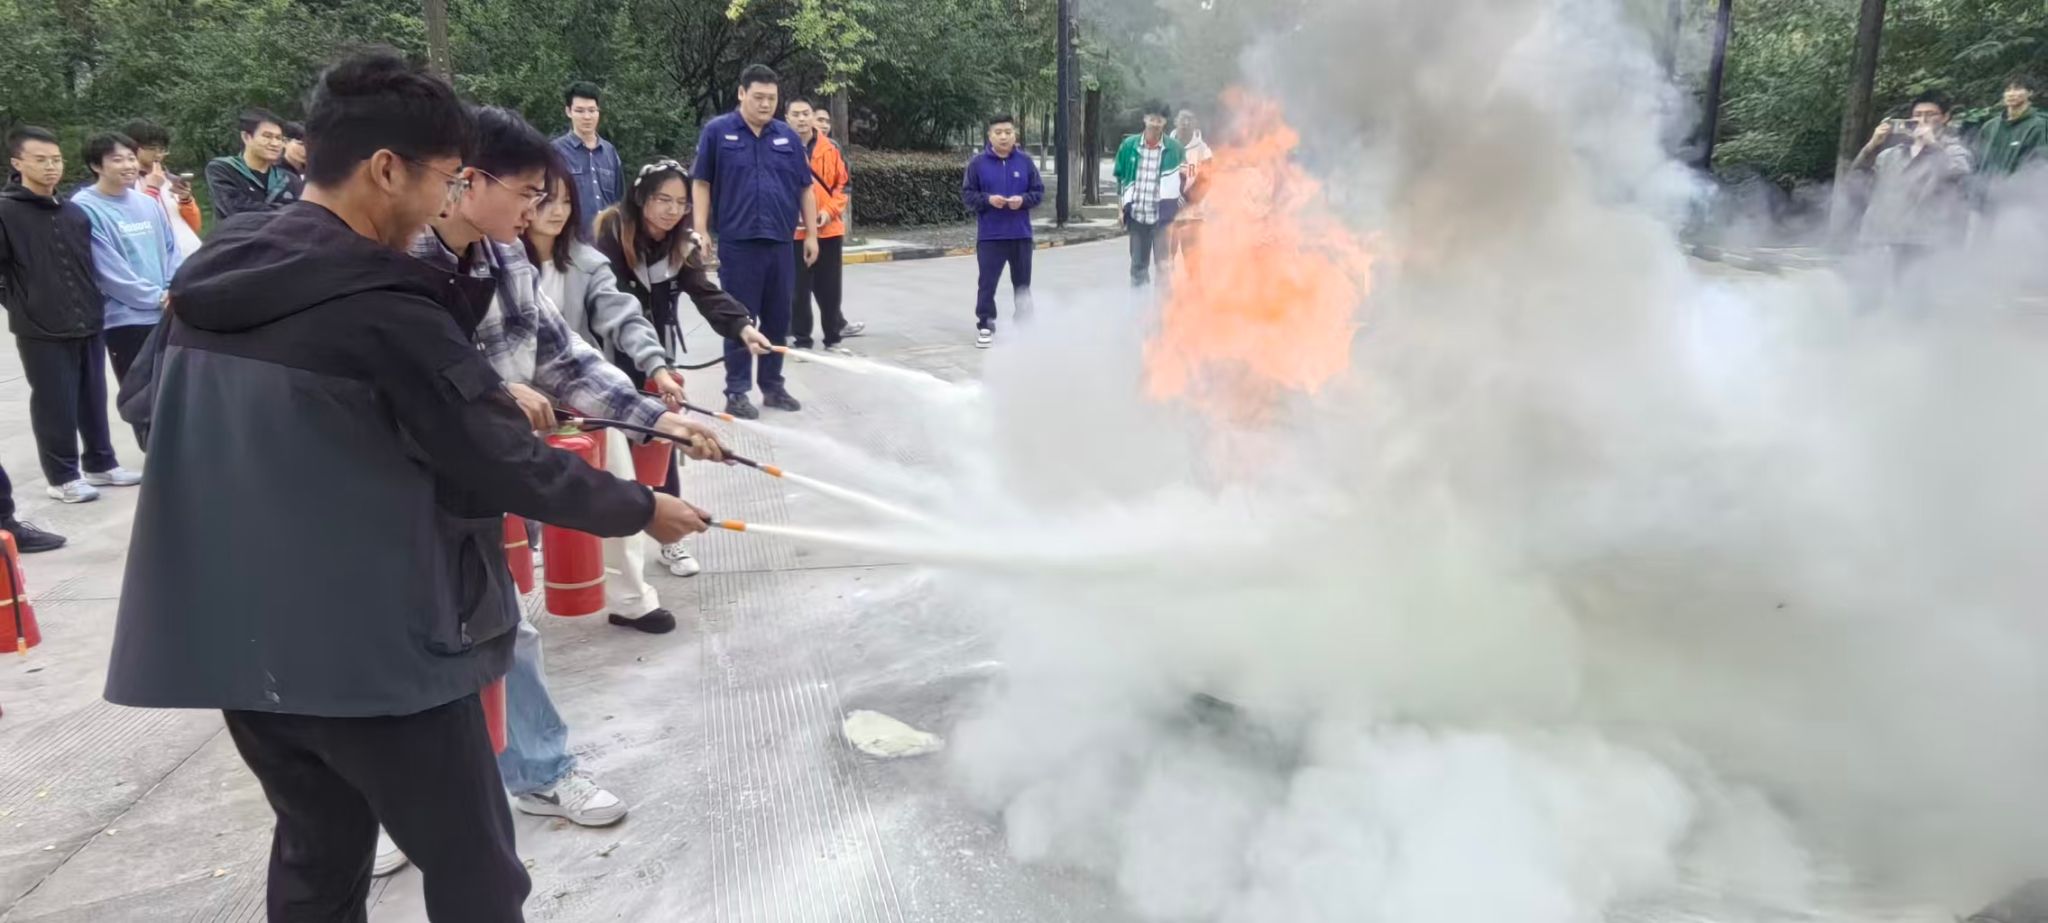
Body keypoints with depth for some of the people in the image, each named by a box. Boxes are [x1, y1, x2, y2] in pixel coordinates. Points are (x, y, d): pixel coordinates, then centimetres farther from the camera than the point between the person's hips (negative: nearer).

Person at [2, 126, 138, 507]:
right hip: (41, 329, -5)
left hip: (88, 324, 5)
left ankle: (100, 463, 26)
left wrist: (94, 305, 14)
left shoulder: (75, 212, 11)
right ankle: (62, 476, 13)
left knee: (93, 399, 13)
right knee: (55, 405, 2)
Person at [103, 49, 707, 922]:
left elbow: (152, 413, 17)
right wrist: (644, 509, 1)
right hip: (373, 650, -8)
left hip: (232, 643, 8)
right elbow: (515, 470, -15)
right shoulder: (383, 315, -21)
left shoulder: (209, 279, 2)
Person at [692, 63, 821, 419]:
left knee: (778, 319, 10)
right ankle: (737, 392, 8)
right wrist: (701, 231, -7)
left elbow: (805, 189, 13)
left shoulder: (788, 136, 10)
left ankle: (773, 385, 22)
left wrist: (811, 234, 10)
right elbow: (701, 184, 0)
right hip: (737, 243, -4)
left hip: (781, 243, 4)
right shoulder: (717, 131, 0)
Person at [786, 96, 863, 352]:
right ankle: (801, 340, 14)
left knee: (830, 288, 9)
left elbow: (843, 184, 7)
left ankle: (833, 338, 20)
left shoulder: (831, 148, 4)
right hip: (794, 232, -2)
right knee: (799, 290, 3)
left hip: (829, 230, 2)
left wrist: (829, 210, -7)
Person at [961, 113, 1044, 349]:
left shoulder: (1025, 161, 2)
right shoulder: (978, 162, -2)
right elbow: (967, 194, -1)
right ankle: (985, 326, 8)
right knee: (987, 283, -2)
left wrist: (1023, 200, -15)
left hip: (1021, 234, 2)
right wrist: (988, 199, -18)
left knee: (1022, 283, 12)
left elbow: (1039, 192, 5)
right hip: (990, 235, -2)